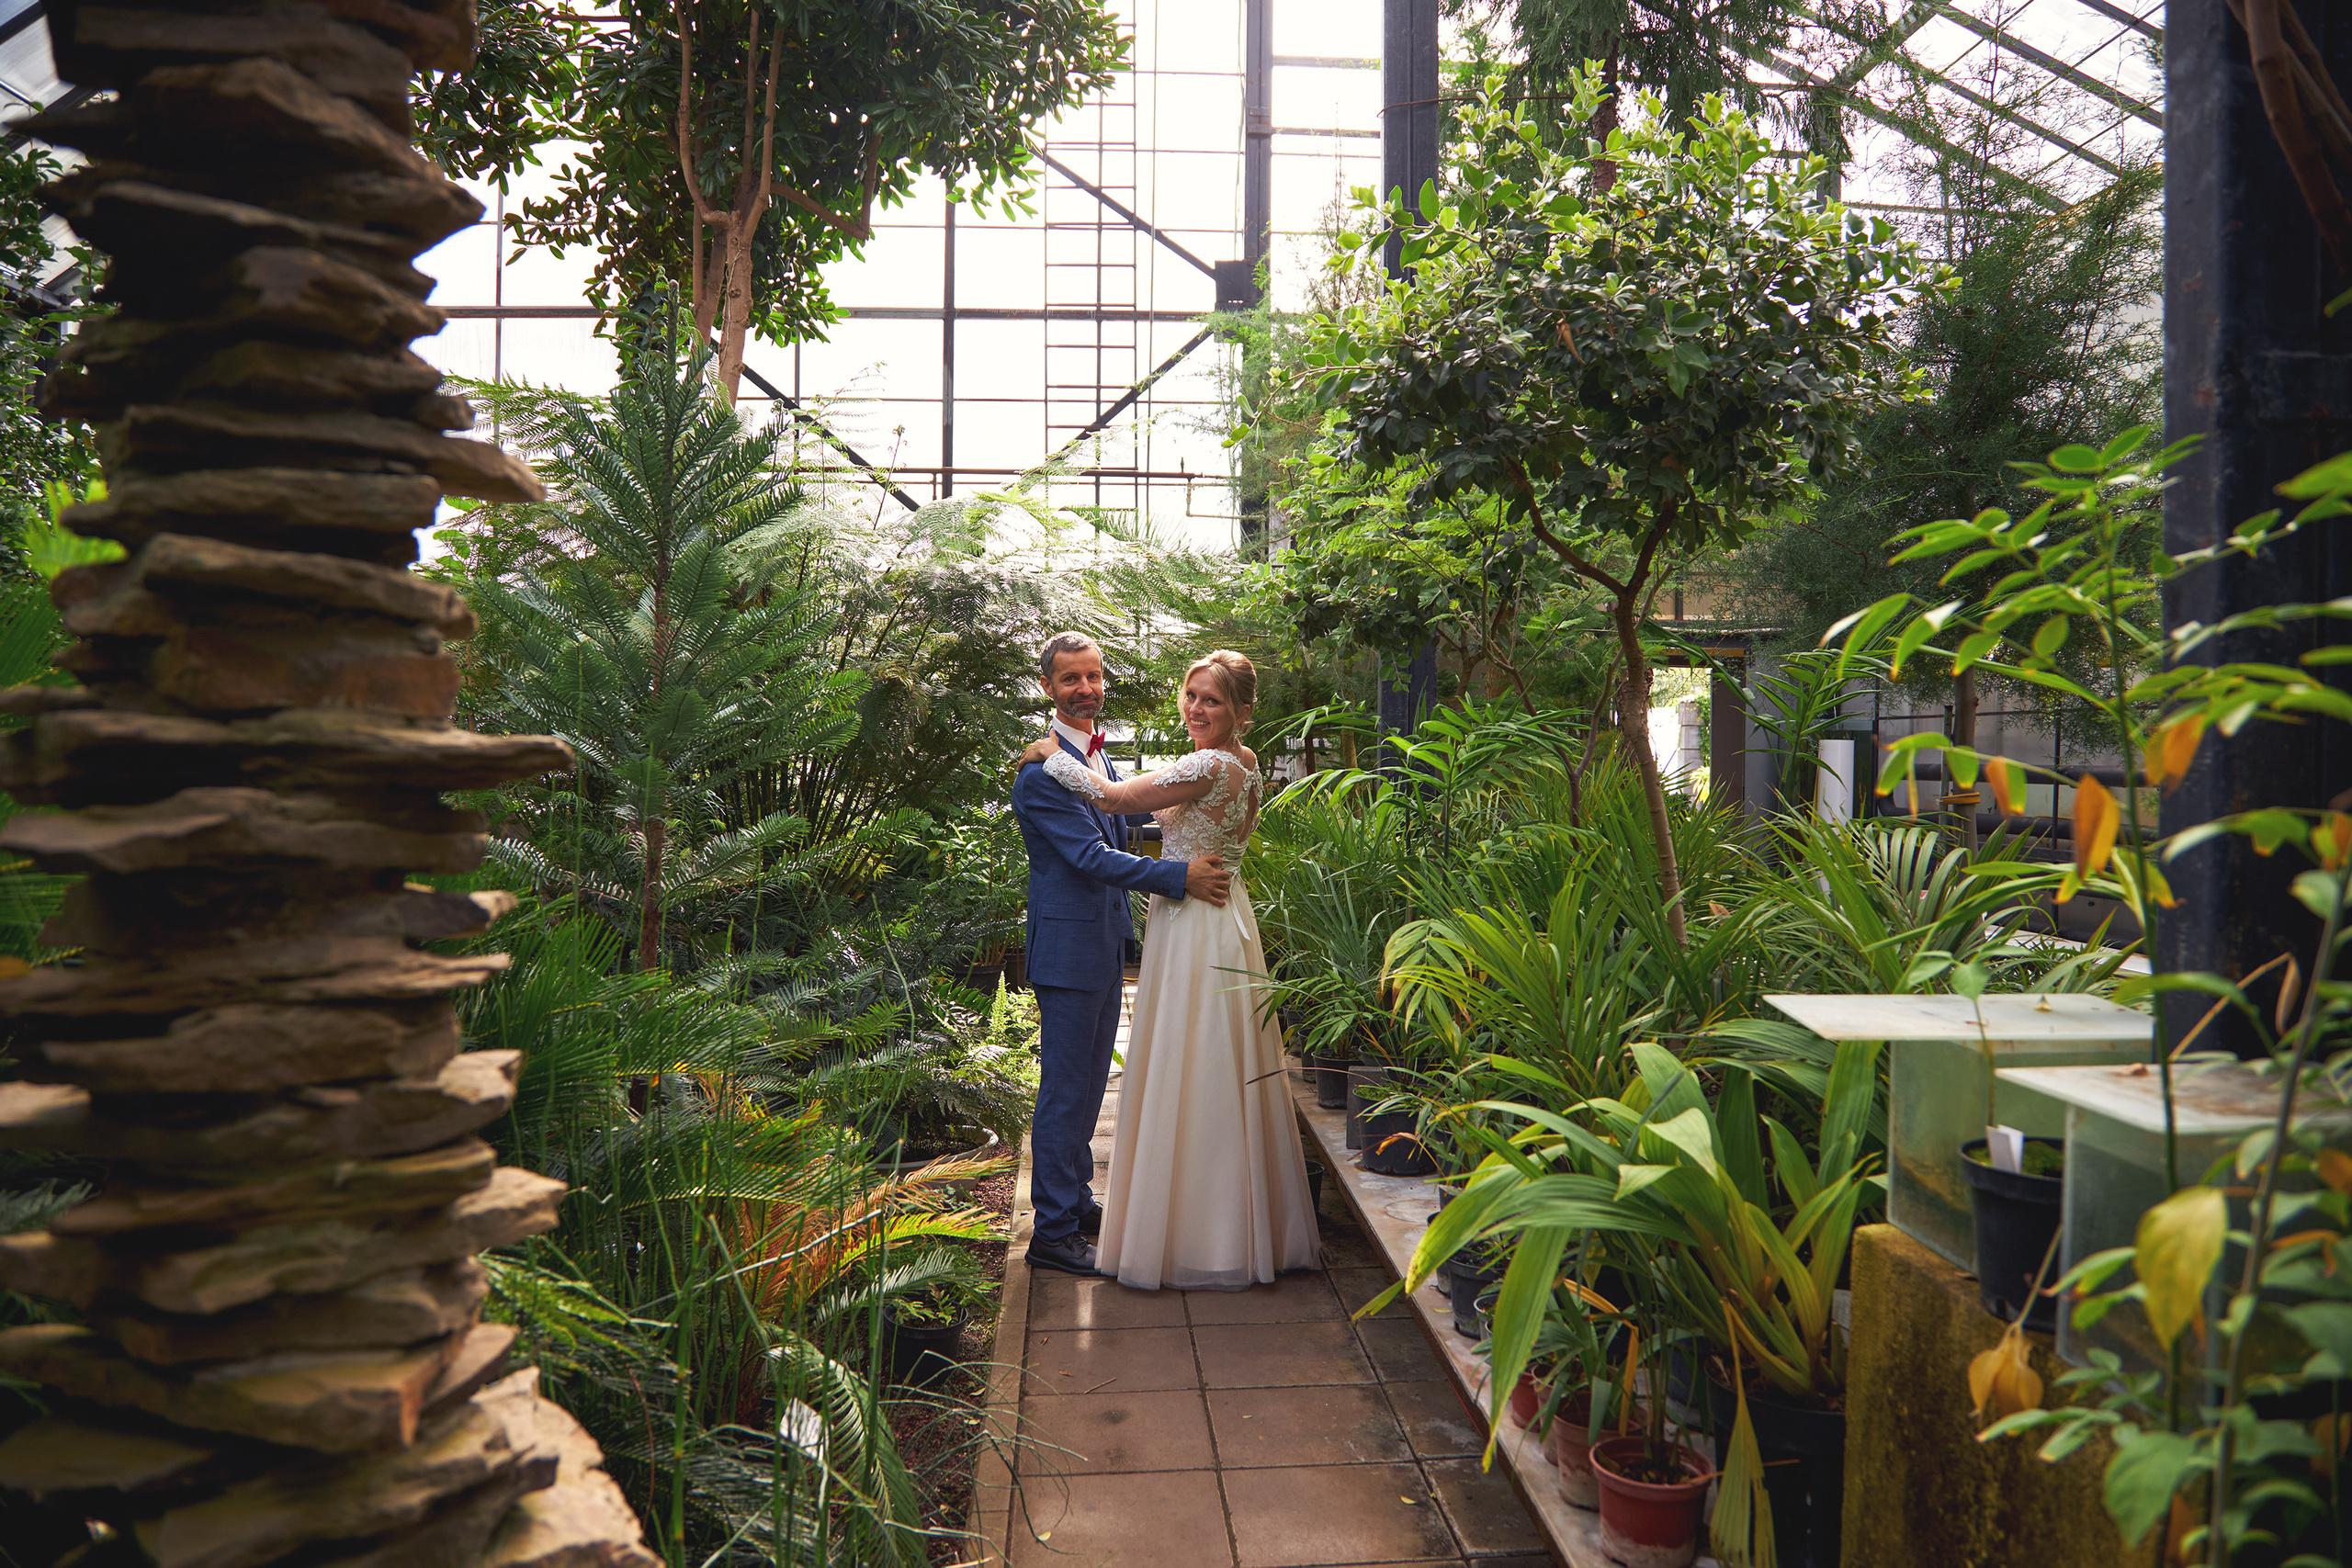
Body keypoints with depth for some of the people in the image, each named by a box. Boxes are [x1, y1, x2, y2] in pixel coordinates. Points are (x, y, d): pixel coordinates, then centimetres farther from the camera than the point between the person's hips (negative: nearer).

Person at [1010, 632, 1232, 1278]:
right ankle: (1052, 1231, 7)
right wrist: (1180, 877, -25)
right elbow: (1089, 856, -23)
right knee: (1064, 1090, -2)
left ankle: (1077, 1201, 32)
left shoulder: (1100, 757, 13)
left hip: (1106, 942, 9)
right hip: (1068, 946, -9)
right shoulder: (1041, 770, -18)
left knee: (1089, 1084, 18)